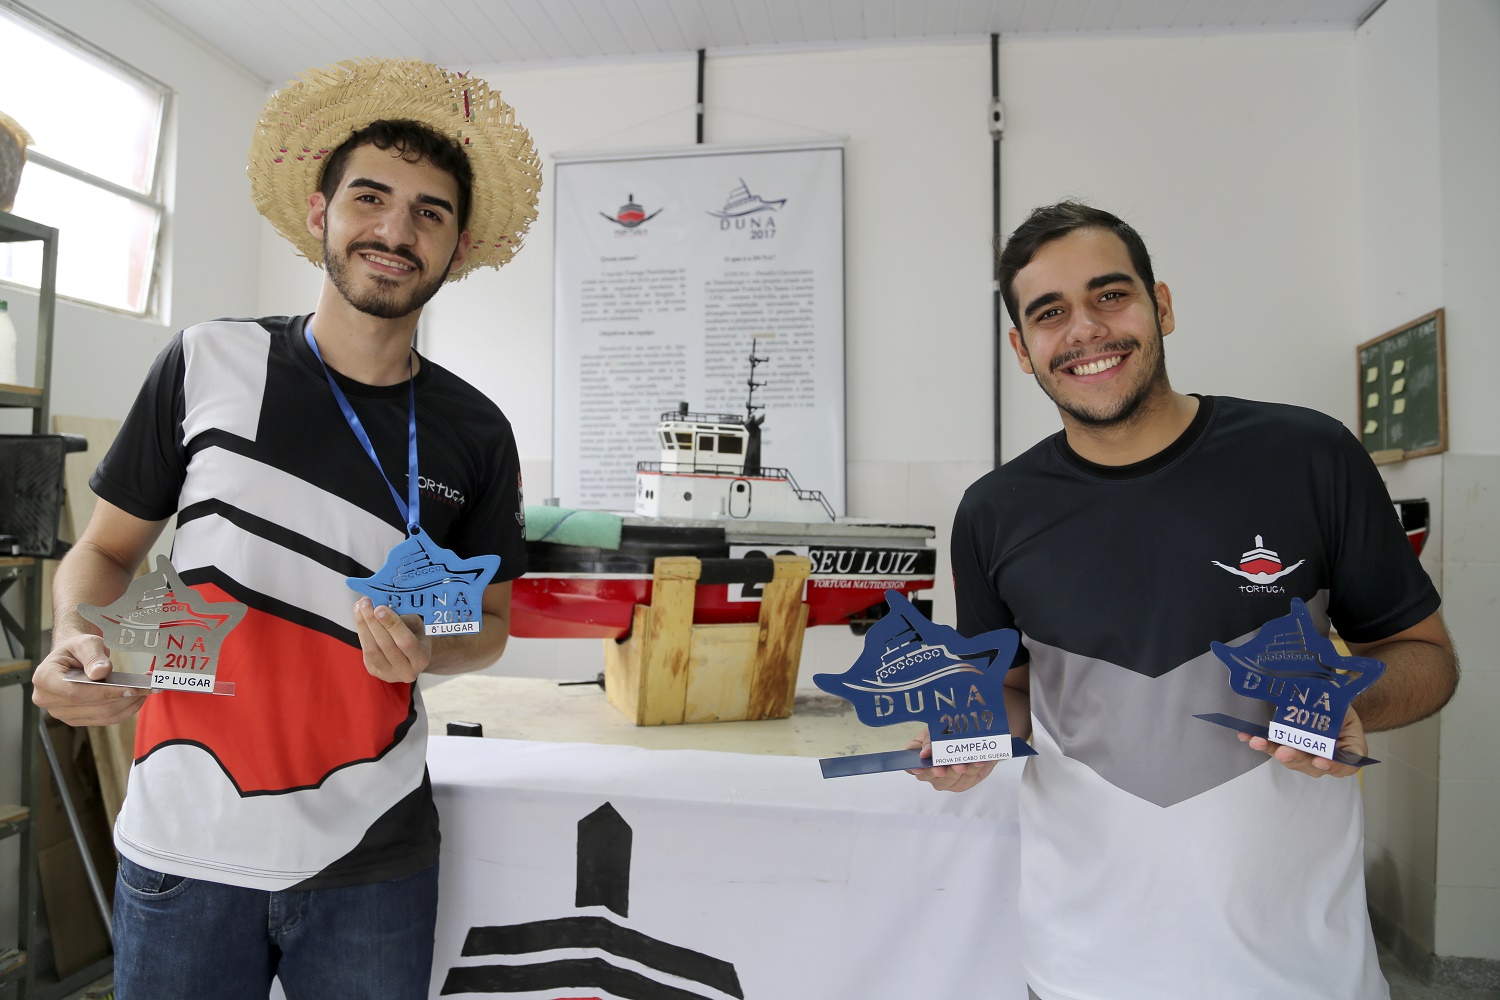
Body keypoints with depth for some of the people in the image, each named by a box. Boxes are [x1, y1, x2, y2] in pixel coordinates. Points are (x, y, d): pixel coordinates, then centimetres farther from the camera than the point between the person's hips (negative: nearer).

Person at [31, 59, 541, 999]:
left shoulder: (474, 430, -2)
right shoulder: (210, 361, -3)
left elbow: (491, 622, 8)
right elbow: (107, 548, 6)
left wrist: (425, 649, -12)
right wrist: (77, 639, -13)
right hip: (183, 847, 0)